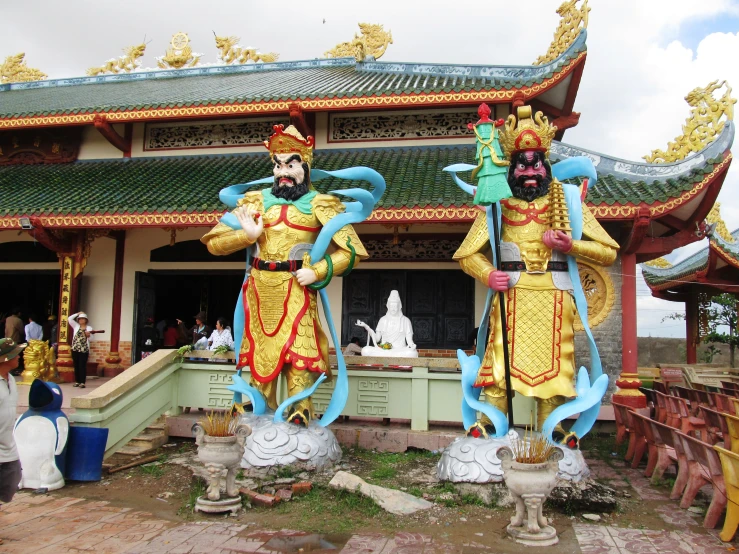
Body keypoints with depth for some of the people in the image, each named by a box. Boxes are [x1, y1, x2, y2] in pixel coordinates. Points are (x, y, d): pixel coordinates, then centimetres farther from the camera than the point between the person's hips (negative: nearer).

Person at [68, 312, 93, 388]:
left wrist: (88, 335, -20)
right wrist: (77, 314, 6)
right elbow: (69, 319, 4)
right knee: (76, 366, 7)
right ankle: (77, 381, 14)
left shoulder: (89, 328, 6)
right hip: (75, 349, 3)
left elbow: (91, 339, 2)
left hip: (84, 349, -3)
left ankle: (82, 382, -5)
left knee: (82, 366, -5)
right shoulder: (76, 326, 13)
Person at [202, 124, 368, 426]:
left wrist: (316, 272, -14)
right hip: (260, 290, 3)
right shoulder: (257, 201, 9)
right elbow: (214, 242, 7)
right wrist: (247, 235, -10)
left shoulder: (318, 204, 3)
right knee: (261, 356, 11)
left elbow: (350, 250, -2)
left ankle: (299, 418, 4)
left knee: (298, 356, -7)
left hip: (297, 290, -3)